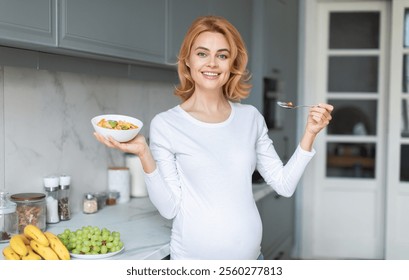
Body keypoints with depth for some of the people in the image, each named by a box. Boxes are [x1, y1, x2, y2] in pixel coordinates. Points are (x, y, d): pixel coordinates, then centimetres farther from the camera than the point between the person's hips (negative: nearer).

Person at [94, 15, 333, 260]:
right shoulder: (165, 124, -9)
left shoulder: (251, 117, 0)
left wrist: (310, 134, -7)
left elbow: (284, 185, 1)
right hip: (193, 258, -3)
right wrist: (144, 155, -23)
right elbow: (169, 208, -11)